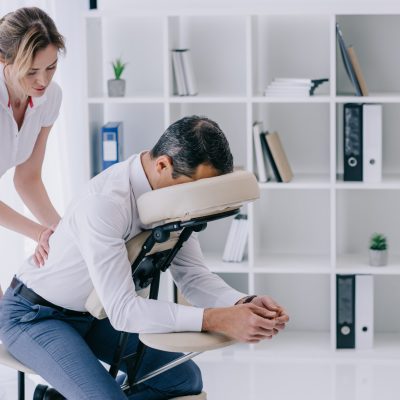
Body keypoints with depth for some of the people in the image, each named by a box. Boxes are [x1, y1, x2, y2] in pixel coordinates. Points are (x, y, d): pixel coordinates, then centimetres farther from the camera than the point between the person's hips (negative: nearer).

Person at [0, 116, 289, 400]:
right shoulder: (105, 201, -34)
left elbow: (191, 273, -7)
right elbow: (122, 310, -36)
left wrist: (244, 304, -27)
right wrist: (215, 320, -42)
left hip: (94, 313, 8)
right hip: (33, 316, -8)